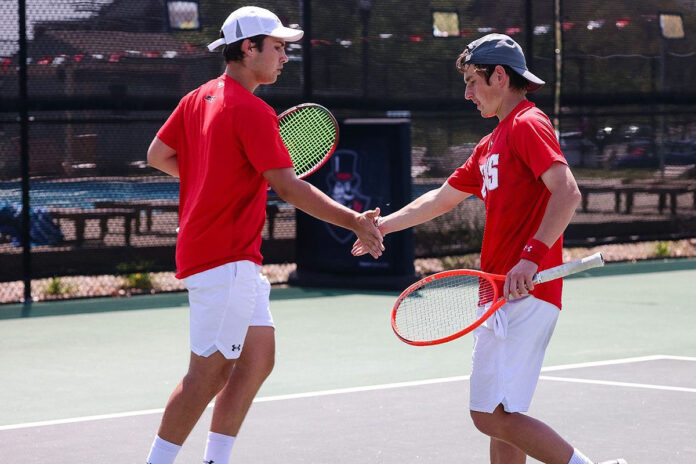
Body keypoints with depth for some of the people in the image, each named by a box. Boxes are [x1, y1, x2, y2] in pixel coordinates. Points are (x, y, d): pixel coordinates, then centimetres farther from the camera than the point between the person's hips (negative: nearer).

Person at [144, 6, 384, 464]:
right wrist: (355, 222, -18)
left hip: (236, 259, 10)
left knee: (258, 359, 12)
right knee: (208, 374, -4)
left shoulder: (199, 98, 11)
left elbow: (158, 156, 18)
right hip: (226, 259, -10)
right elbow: (290, 188, -20)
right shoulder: (251, 110, -16)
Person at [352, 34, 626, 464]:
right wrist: (383, 224, 32)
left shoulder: (528, 124, -8)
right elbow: (443, 198, 33)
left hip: (524, 295, -10)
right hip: (503, 296, 10)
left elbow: (567, 192, -22)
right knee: (498, 415, 10)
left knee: (493, 415, -15)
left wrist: (531, 257, -31)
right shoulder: (492, 143, 22)